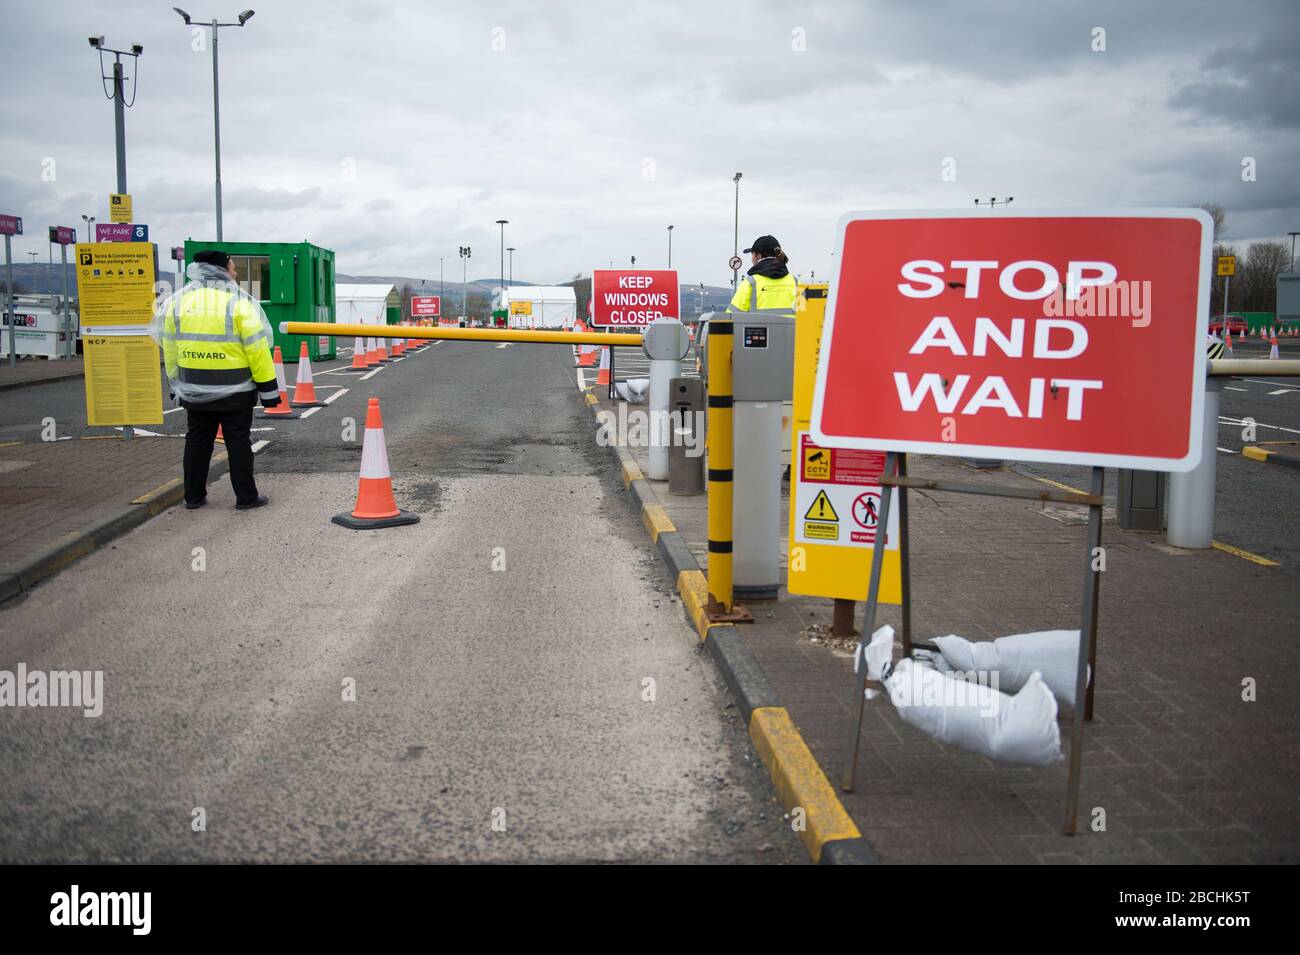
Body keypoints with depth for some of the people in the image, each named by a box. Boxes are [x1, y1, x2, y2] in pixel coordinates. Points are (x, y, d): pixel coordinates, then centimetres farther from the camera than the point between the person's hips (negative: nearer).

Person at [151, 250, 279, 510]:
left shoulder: (177, 301, 5)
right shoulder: (238, 301, -12)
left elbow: (170, 347, 9)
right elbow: (257, 347, -14)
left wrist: (176, 383, 18)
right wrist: (268, 387, -8)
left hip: (194, 391, 5)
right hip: (234, 391, -4)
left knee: (197, 441, 14)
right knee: (238, 442, 5)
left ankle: (194, 496, 21)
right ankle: (246, 497, 9)